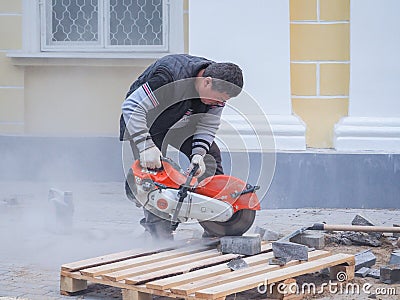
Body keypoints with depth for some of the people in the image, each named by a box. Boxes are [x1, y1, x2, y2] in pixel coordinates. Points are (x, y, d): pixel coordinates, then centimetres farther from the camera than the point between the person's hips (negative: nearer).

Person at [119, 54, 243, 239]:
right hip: (142, 121, -6)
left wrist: (198, 153, -25)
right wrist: (146, 145, -47)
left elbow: (208, 125, -9)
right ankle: (159, 233, -14)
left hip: (180, 122, 6)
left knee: (210, 157, -2)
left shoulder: (218, 86, -20)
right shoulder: (170, 76, -41)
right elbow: (132, 106, -40)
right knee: (153, 170, -20)